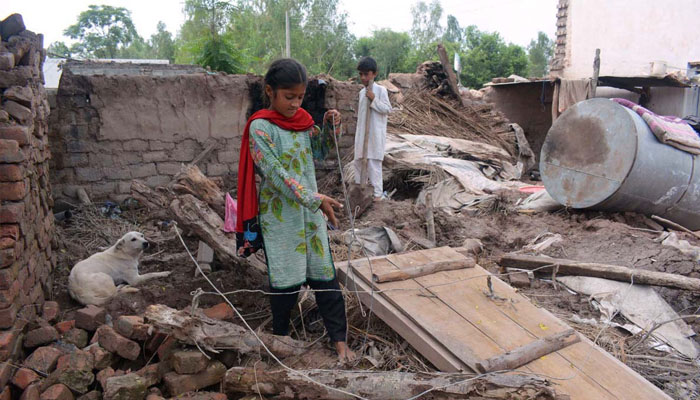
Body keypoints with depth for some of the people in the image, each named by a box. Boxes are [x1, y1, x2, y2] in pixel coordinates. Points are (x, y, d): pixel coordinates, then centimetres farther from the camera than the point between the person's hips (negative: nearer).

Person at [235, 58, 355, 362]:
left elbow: (320, 152, 20)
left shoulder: (303, 121, 5)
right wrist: (315, 199, -26)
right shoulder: (260, 127, -13)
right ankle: (280, 335, 30)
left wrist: (330, 127, 1)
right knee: (287, 281, 6)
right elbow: (276, 173, -21)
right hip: (279, 216, -5)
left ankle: (339, 340, 17)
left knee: (325, 275, 7)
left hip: (311, 213, 5)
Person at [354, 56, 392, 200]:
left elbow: (387, 109, -13)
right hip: (362, 133, 8)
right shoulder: (362, 92, 13)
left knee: (373, 163, -8)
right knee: (358, 161, 13)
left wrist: (374, 99, -21)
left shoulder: (381, 90, -8)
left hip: (375, 134, -7)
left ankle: (377, 193, 0)